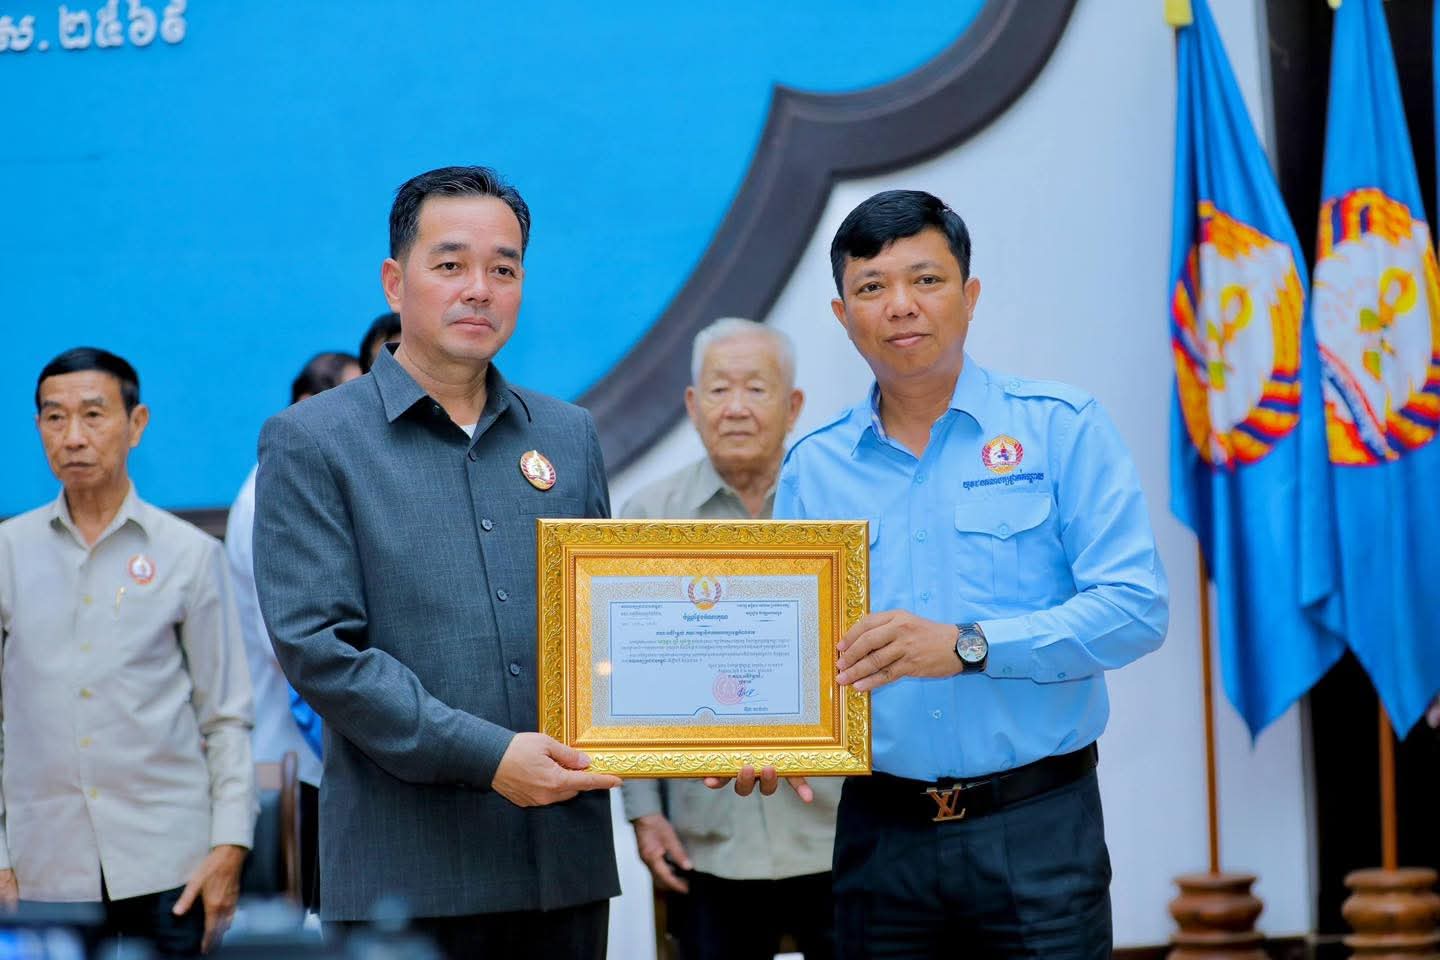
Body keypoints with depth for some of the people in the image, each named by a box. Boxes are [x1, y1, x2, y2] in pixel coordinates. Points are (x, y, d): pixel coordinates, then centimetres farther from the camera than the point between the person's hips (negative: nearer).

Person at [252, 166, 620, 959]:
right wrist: (486, 754, -17)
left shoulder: (569, 436, 14)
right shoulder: (311, 442, -1)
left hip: (566, 857, 4)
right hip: (407, 870, -4)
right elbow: (315, 645, -10)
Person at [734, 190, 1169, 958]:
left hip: (1036, 828, -3)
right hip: (881, 832, 3)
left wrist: (970, 646, -19)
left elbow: (1135, 607, -11)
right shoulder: (813, 468, 9)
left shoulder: (1060, 428, -2)